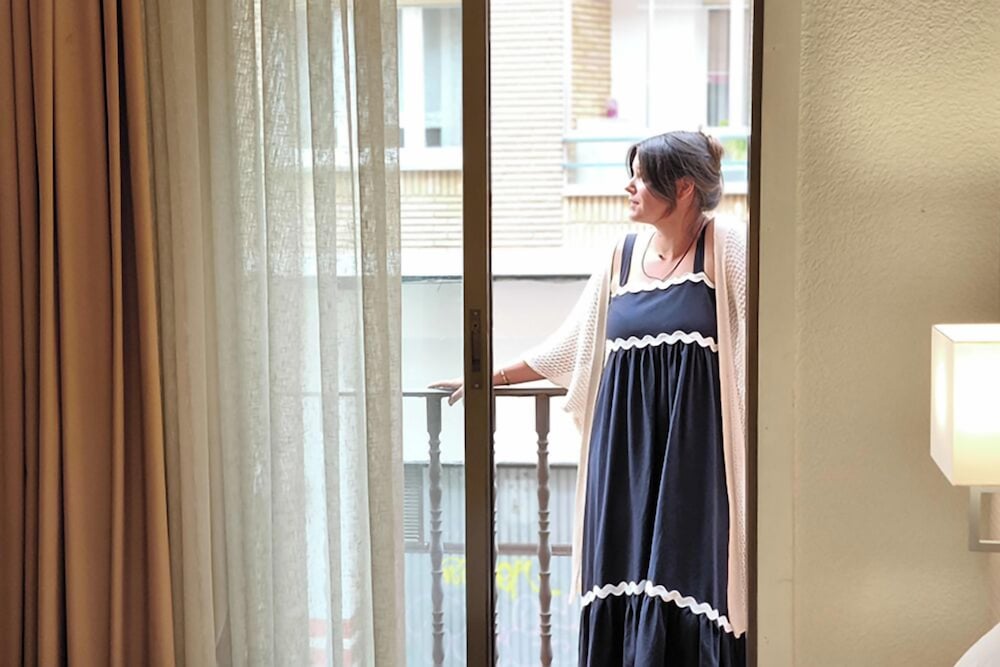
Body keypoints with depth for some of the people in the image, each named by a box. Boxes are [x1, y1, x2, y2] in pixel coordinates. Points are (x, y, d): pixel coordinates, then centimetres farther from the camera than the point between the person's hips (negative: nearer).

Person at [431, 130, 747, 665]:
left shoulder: (727, 247, -4)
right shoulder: (624, 255, 12)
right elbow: (568, 346, 19)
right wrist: (485, 378, 21)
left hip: (695, 450, -5)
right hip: (626, 448, 5)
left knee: (691, 575, -4)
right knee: (623, 583, 5)